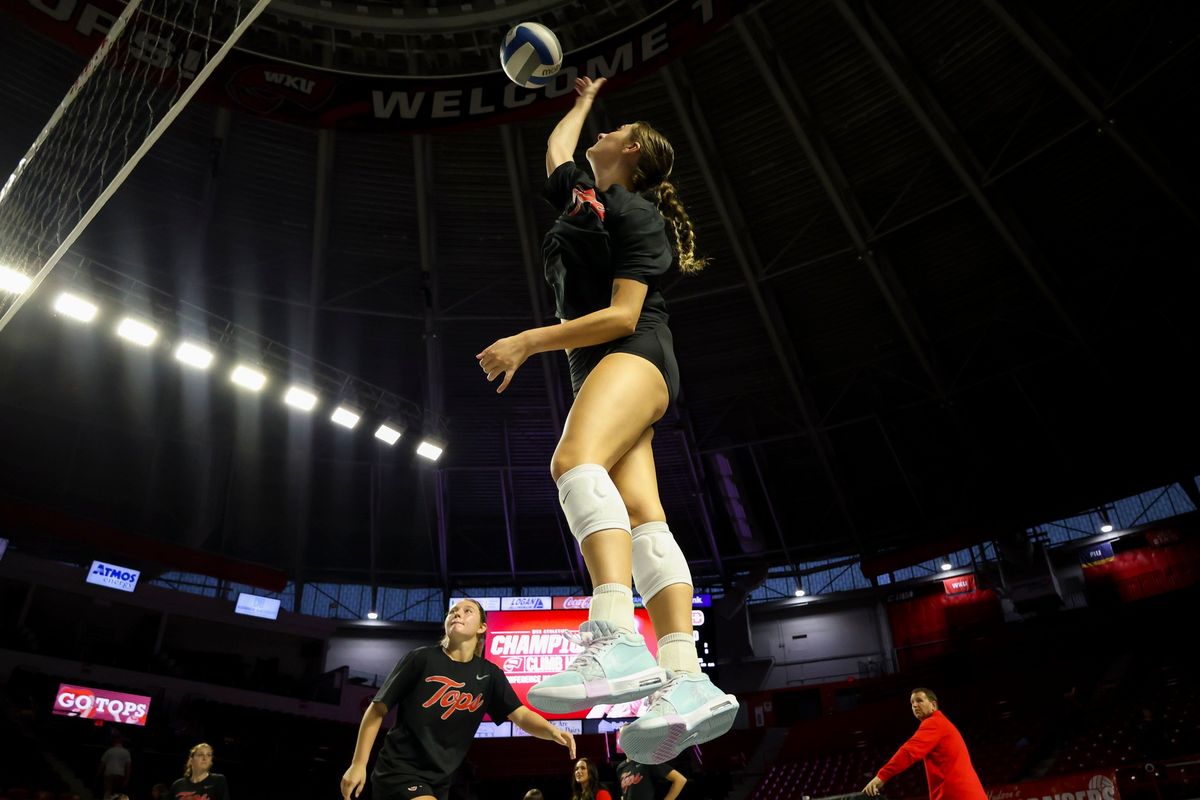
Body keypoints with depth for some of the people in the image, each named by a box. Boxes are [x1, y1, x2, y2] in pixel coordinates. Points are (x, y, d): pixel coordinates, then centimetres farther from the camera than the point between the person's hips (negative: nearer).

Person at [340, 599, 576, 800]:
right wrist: (358, 763, -8)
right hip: (399, 771, -5)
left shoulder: (489, 674, 1)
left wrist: (552, 732, -27)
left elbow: (522, 715, -7)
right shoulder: (422, 659, -9)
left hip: (438, 779, 6)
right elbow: (377, 710, -4)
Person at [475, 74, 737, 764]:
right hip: (601, 369, 8)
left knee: (576, 459, -36)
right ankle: (687, 680, -23)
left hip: (633, 354, -8)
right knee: (641, 515, -12)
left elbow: (623, 314, -11)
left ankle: (619, 640, -51)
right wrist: (583, 101, 63)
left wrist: (529, 342, -14)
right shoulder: (582, 194, 28)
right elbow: (556, 149, 50)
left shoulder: (635, 212, 1)